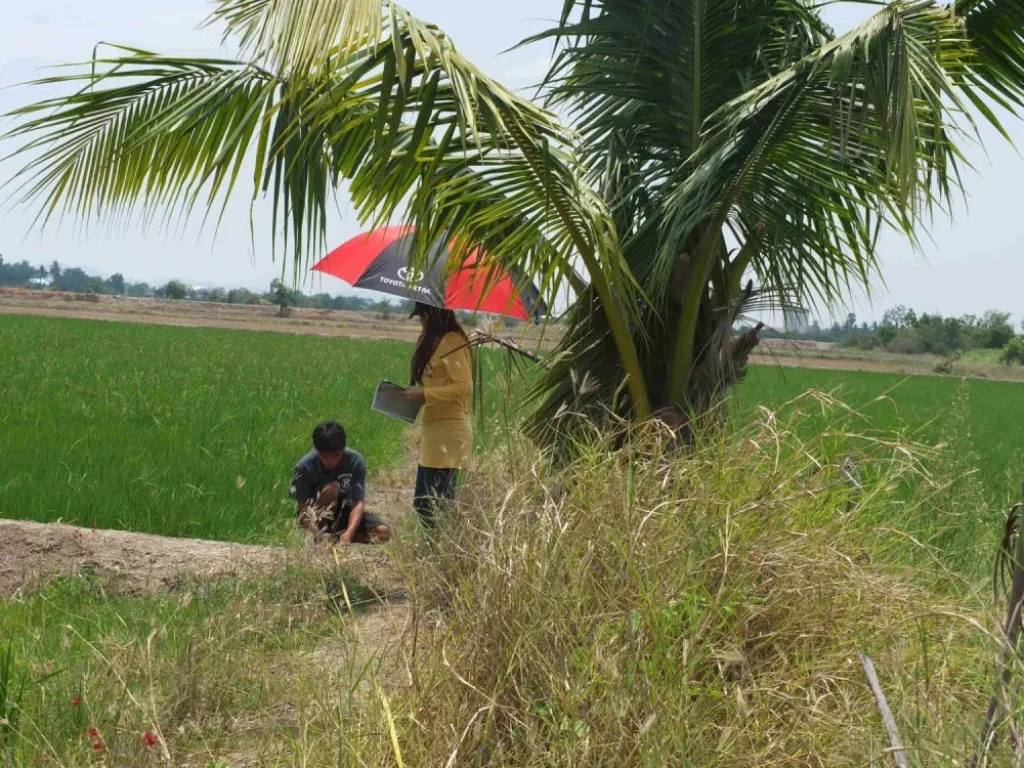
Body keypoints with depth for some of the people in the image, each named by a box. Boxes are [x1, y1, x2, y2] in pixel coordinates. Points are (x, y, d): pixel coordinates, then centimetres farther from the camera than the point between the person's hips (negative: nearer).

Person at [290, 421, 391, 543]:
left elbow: (358, 502, -24)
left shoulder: (356, 461, -21)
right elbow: (303, 507, -24)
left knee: (384, 532, -19)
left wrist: (349, 533, -40)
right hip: (317, 515, -3)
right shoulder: (305, 467, -25)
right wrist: (317, 535, -42)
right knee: (331, 488, -34)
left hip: (343, 511, 3)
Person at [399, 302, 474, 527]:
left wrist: (423, 394, -19)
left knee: (438, 504, -8)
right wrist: (417, 394, 12)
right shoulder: (435, 341, 17)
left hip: (448, 433, -10)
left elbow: (464, 386, -19)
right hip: (433, 431, 10)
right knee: (423, 503, 12)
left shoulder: (451, 342, -12)